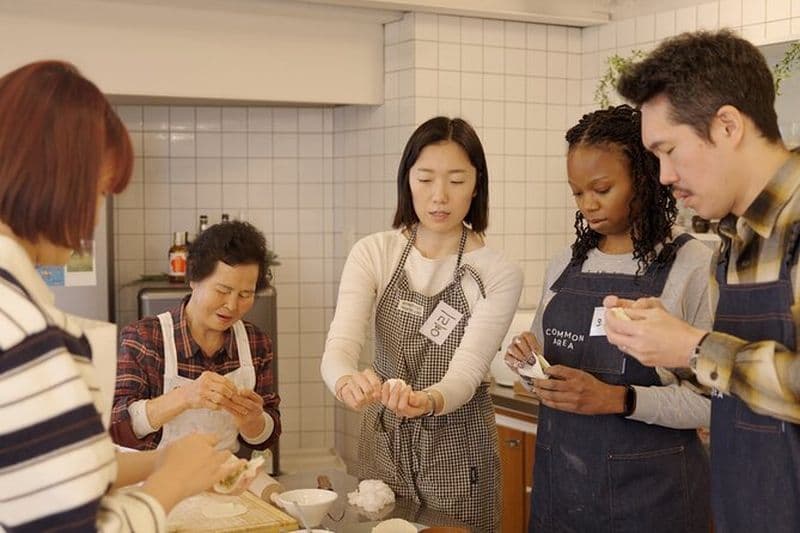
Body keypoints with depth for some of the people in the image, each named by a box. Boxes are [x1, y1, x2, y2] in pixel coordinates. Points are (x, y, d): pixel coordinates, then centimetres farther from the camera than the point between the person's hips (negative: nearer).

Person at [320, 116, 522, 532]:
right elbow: (339, 346, -18)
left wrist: (428, 400, -42)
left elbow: (466, 372, -19)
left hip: (458, 451, -2)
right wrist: (346, 381, -42)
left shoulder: (498, 274, -11)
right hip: (383, 445, 2)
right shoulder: (373, 254, -6)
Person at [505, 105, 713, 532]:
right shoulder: (564, 265, 6)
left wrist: (618, 399, -24)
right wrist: (529, 364, -6)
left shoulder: (694, 266, -10)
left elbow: (711, 399, -14)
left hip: (648, 490, -4)